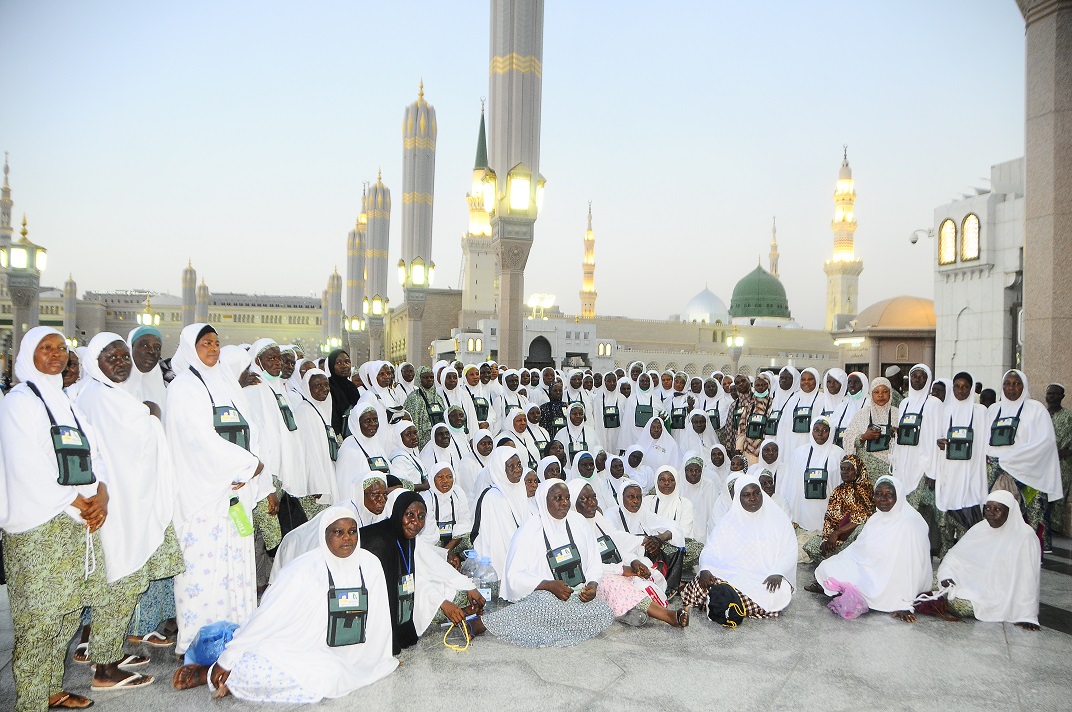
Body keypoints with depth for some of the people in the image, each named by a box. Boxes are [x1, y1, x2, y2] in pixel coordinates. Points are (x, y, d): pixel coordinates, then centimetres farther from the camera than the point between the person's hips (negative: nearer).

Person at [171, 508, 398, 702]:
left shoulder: (370, 565, -3)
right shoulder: (304, 569, -14)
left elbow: (378, 618, 7)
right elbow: (269, 615, -13)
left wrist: (385, 659, 15)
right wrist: (227, 659, -11)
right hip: (290, 648, -5)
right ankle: (208, 674, 2)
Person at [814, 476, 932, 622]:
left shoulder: (909, 523, -23)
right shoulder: (877, 518, 5)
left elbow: (910, 565, -25)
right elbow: (859, 548, 11)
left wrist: (903, 605, -27)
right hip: (869, 570, 8)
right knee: (827, 567, -1)